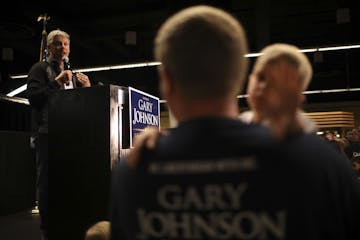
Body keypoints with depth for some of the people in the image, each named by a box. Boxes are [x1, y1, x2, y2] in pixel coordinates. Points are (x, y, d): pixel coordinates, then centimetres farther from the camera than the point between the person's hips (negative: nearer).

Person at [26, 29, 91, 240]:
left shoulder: (72, 73, 23)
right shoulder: (40, 69, 6)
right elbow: (33, 96, -8)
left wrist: (87, 87, 2)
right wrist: (57, 82, -14)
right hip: (48, 133, -5)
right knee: (48, 182, -3)